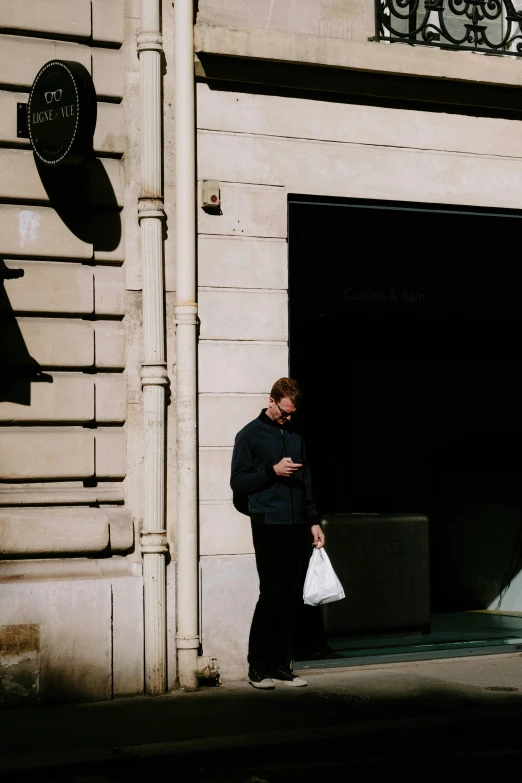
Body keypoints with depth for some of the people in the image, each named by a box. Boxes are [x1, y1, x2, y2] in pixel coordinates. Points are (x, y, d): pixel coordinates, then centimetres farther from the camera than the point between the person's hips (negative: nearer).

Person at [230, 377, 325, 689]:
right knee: (272, 595, -8)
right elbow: (237, 482, -1)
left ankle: (281, 665, 11)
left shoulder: (296, 435, 17)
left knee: (292, 598, 3)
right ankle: (258, 668, 1)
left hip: (298, 527, 5)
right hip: (269, 526, -5)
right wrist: (272, 470, -13)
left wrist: (314, 521, 13)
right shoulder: (250, 435, 2)